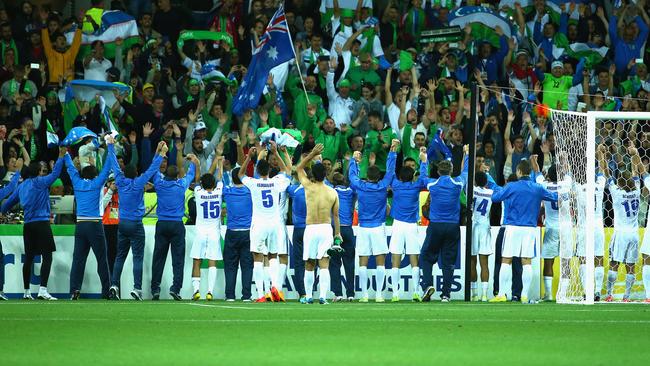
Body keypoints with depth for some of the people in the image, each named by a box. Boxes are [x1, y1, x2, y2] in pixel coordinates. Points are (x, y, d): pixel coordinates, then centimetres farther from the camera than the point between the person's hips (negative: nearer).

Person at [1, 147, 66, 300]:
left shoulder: (22, 186, 14)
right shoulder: (40, 182, -6)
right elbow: (55, 173, -9)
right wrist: (61, 156, -2)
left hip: (28, 225, 7)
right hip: (41, 223, -7)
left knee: (29, 258, 11)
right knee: (47, 256, -9)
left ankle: (26, 292, 15)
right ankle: (43, 290, -22)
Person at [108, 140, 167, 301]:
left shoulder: (121, 182, 0)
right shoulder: (137, 184, -11)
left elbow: (115, 165, 11)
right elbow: (152, 170, -10)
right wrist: (161, 154, -4)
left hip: (122, 224, 5)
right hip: (135, 225, -5)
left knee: (120, 256, 10)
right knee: (138, 257, -5)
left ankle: (114, 285, 1)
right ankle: (137, 288, -12)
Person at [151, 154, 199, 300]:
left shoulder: (160, 183, 0)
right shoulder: (181, 185, -2)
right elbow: (191, 173, 18)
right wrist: (193, 161, 40)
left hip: (161, 225, 2)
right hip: (177, 225, -2)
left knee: (158, 258, 5)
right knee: (178, 258, -3)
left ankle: (155, 290, 4)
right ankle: (175, 287, -14)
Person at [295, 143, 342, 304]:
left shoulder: (309, 187, -6)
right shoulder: (332, 193, -1)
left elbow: (298, 168, 9)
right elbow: (335, 215, 6)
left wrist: (312, 154, 7)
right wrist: (337, 232, 16)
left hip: (310, 229, -1)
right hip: (326, 229, 1)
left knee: (309, 265, 9)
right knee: (324, 264, -4)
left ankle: (308, 296, 14)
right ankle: (323, 296, -13)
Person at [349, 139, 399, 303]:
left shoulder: (360, 186, -3)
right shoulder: (382, 187, -6)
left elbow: (352, 174, 15)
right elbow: (390, 170, 3)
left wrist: (354, 160, 31)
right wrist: (393, 151, 10)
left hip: (363, 228, 1)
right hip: (379, 228, -1)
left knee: (363, 263, 2)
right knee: (380, 262, 1)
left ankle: (364, 295, -2)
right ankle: (379, 294, -4)